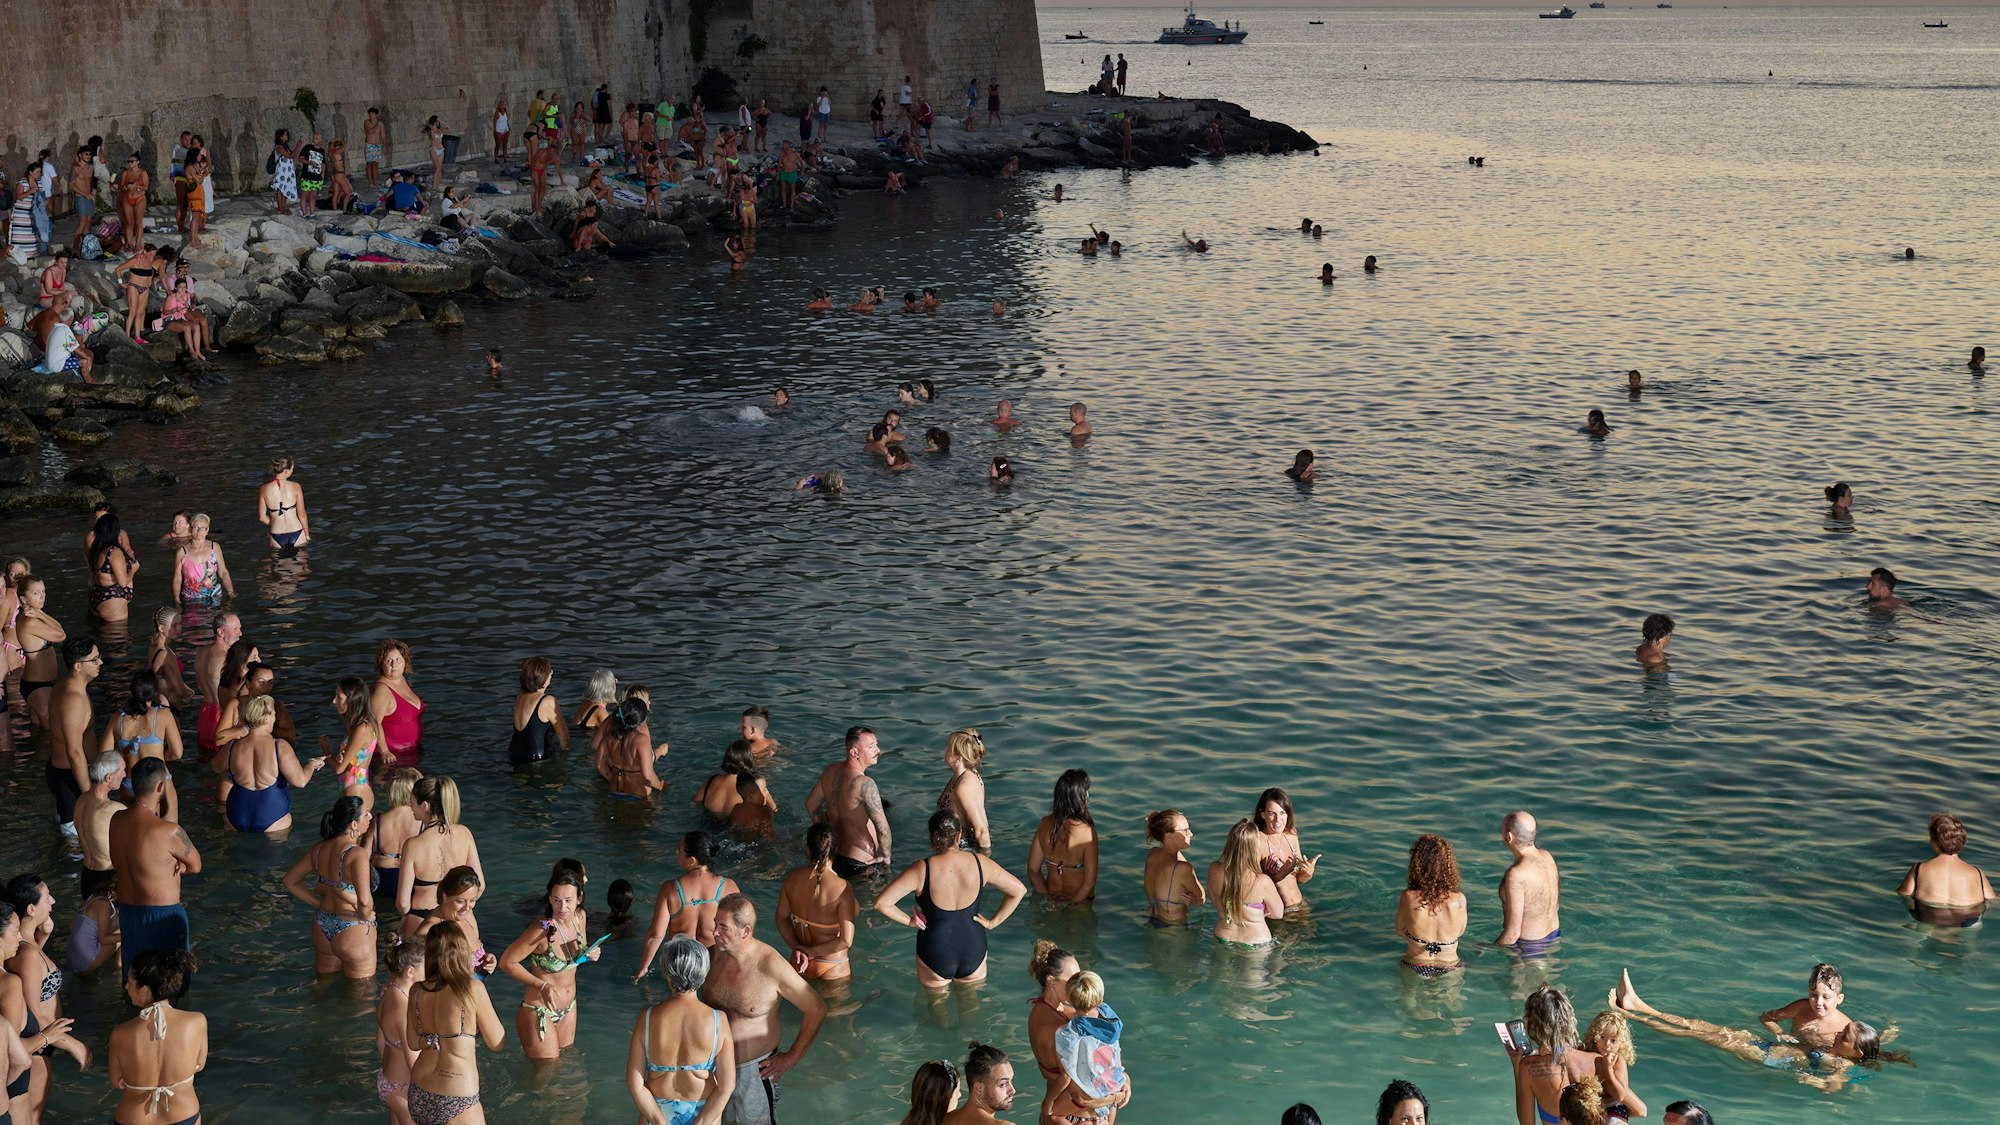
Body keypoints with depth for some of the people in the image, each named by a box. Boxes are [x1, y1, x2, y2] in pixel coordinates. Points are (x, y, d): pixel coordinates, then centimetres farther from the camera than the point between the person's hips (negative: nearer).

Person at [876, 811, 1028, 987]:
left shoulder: (921, 870, -20)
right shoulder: (979, 863, -13)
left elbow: (881, 903, -22)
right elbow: (1019, 890, -3)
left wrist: (909, 921, -7)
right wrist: (993, 922, 3)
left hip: (936, 956, -2)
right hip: (974, 953, 2)